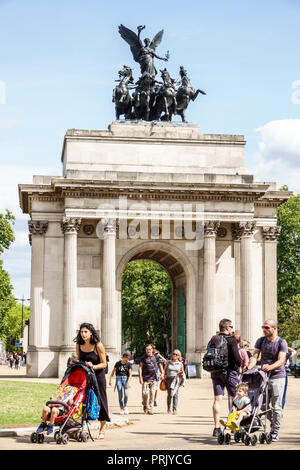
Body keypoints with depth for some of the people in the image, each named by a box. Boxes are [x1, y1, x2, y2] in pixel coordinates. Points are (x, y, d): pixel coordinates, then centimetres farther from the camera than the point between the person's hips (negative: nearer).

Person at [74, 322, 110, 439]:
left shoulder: (98, 345, -13)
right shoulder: (79, 345, 0)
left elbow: (104, 364, -10)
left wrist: (93, 366, -25)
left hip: (98, 375, -4)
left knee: (100, 401, 0)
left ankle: (102, 430, 10)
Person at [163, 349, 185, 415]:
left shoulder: (180, 364, 10)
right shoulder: (168, 362, 10)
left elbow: (182, 372, 18)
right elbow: (164, 370, 15)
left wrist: (181, 373, -4)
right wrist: (163, 376, 0)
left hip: (176, 380, 0)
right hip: (168, 379, 0)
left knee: (175, 394, -12)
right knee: (169, 394, -6)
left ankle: (175, 409, -13)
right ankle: (169, 408, 11)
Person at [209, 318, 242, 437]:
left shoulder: (213, 339, 6)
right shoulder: (231, 340, -11)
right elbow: (237, 358, -15)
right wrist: (238, 366, 4)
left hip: (215, 373, 5)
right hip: (229, 372, -5)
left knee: (217, 399, 3)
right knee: (235, 398, 10)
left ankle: (217, 428, -1)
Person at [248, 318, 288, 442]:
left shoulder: (281, 342, -6)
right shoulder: (261, 341, 8)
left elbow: (281, 361, -16)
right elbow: (254, 356, 2)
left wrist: (270, 367, -34)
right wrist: (249, 368, -17)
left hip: (277, 377, -4)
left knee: (276, 406, -4)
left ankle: (275, 433, 4)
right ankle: (273, 423, 27)